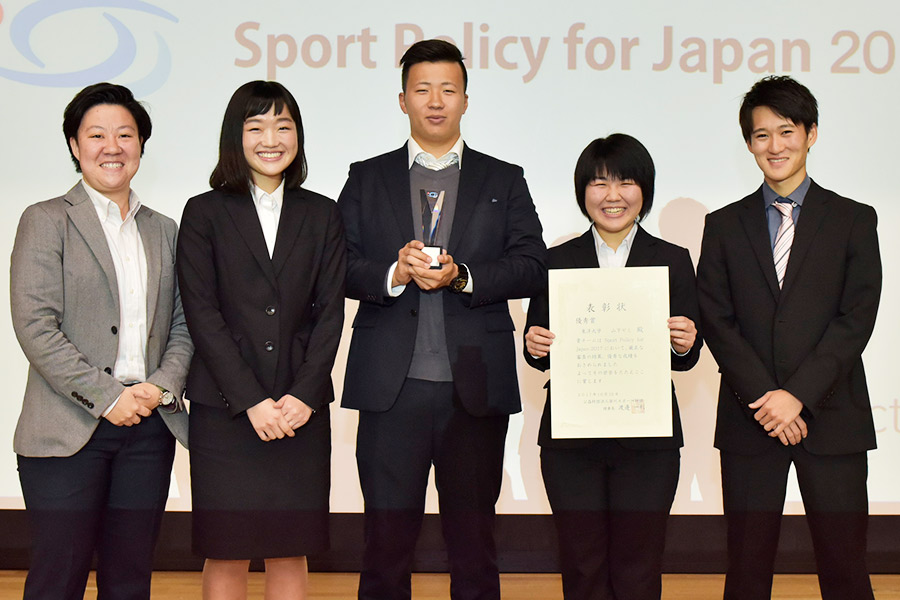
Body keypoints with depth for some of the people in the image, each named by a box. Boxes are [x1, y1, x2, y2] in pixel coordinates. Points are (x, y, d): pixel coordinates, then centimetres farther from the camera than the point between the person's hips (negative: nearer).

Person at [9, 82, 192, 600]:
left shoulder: (163, 231, 16)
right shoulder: (46, 221, 2)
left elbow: (183, 326, 14)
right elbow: (34, 324, -8)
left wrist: (162, 386, -5)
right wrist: (106, 396, -13)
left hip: (150, 429, 4)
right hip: (68, 431, -4)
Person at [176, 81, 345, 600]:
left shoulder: (322, 216, 10)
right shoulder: (205, 213, 4)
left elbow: (330, 313, 4)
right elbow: (203, 315, -3)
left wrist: (302, 396, -8)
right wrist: (252, 401, -11)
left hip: (301, 409, 2)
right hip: (224, 408, -1)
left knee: (291, 551, 5)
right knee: (227, 553, 1)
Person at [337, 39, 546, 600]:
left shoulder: (503, 181, 11)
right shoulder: (367, 179, 12)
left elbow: (531, 267, 1)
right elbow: (340, 267, 3)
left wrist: (462, 275, -13)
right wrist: (393, 274, -15)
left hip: (476, 388, 0)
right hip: (392, 389, 0)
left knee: (475, 540, 7)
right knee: (387, 537, 4)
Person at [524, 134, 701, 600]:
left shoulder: (673, 260, 6)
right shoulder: (557, 261, 7)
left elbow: (686, 358, 6)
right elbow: (539, 352, 10)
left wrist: (685, 345, -15)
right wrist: (535, 348, -12)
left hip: (647, 441, 0)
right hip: (570, 438, 1)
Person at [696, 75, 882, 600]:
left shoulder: (854, 220, 6)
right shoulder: (725, 226, 11)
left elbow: (856, 319, -2)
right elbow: (717, 322, 2)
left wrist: (799, 394, -13)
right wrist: (764, 398, -10)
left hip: (832, 417, -1)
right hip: (749, 420, 1)